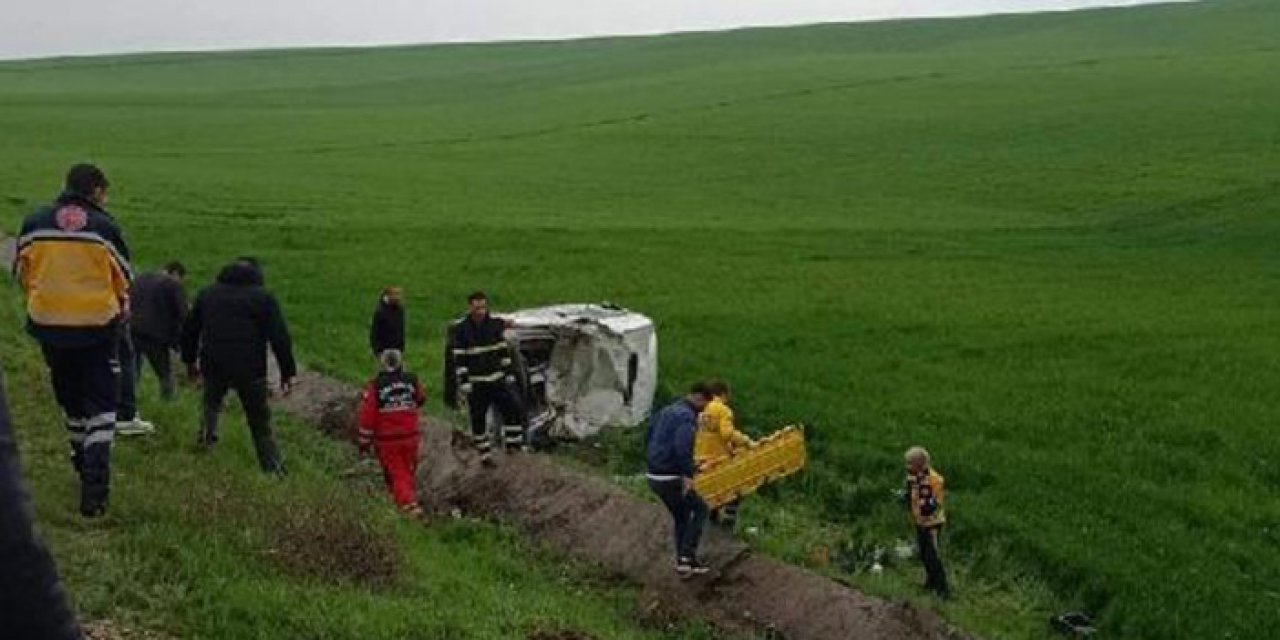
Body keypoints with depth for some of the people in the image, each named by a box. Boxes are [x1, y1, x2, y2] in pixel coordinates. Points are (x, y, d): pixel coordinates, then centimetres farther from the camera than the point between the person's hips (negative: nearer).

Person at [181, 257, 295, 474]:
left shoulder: (207, 293, 16)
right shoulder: (264, 297, 2)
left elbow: (189, 330, 22)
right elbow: (280, 337, -3)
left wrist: (190, 360, 34)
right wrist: (287, 372, 1)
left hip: (213, 366, 3)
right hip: (249, 370, -3)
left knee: (212, 401, 31)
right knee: (260, 421, 6)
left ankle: (207, 434, 11)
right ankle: (273, 467, 4)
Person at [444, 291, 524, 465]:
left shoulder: (495, 324, 3)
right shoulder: (460, 330, -8)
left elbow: (504, 350, 11)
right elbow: (459, 359, -8)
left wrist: (509, 374, 8)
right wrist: (464, 383, -12)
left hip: (497, 380, 3)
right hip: (475, 384, -3)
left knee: (512, 408, -5)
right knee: (478, 419, 2)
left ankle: (514, 443, 9)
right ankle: (485, 454, 12)